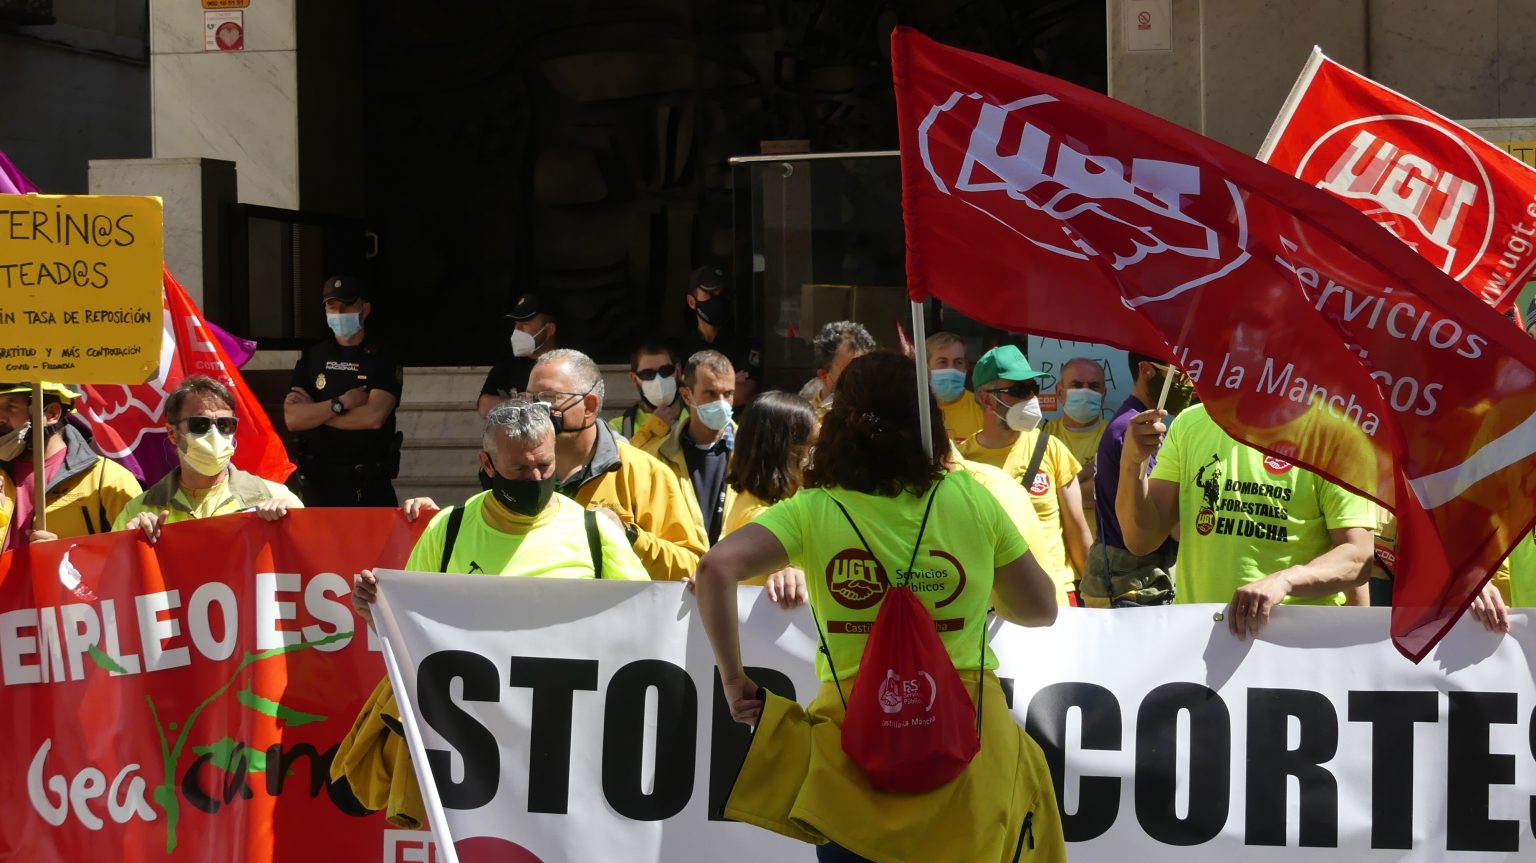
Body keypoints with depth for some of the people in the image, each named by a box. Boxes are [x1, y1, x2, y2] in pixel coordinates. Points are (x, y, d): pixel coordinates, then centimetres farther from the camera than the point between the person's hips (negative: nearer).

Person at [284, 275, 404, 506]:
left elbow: (374, 417, -16)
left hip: (370, 483, -3)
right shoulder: (312, 358, 9)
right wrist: (341, 403, -14)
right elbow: (292, 418, -3)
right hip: (319, 480, 3)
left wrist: (314, 412, -8)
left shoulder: (382, 360, 0)